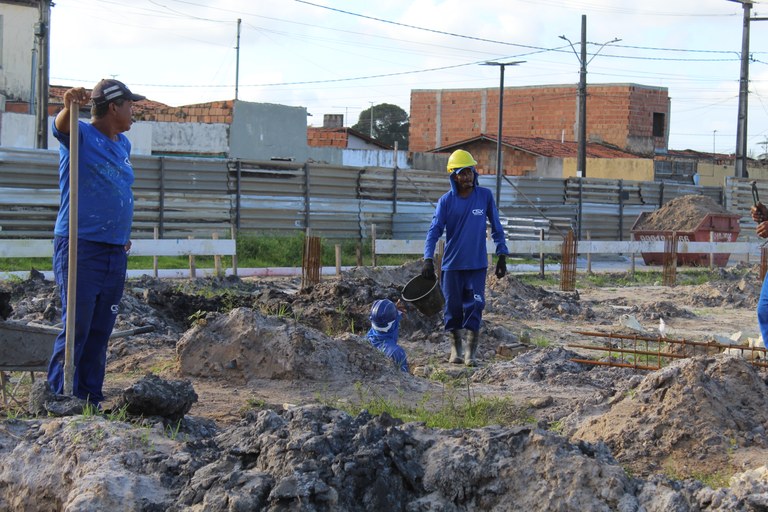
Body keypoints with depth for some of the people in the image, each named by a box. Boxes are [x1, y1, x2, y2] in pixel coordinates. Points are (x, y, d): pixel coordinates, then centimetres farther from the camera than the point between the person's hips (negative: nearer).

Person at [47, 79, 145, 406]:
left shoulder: (123, 144, 17)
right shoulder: (82, 135, -6)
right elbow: (61, 126, -29)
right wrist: (69, 106, -52)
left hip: (116, 251, 7)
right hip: (80, 247, -7)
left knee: (101, 330, 9)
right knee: (76, 327, -8)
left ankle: (91, 398, 15)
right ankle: (60, 398, -4)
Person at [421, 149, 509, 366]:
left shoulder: (485, 196, 0)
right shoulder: (446, 201, -3)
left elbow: (496, 227, 7)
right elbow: (434, 231, -6)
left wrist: (502, 256, 4)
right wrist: (428, 260, -17)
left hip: (477, 263, 0)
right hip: (452, 264, 0)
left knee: (475, 305, -7)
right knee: (453, 307, 6)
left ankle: (471, 350, 1)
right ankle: (455, 348, 23)